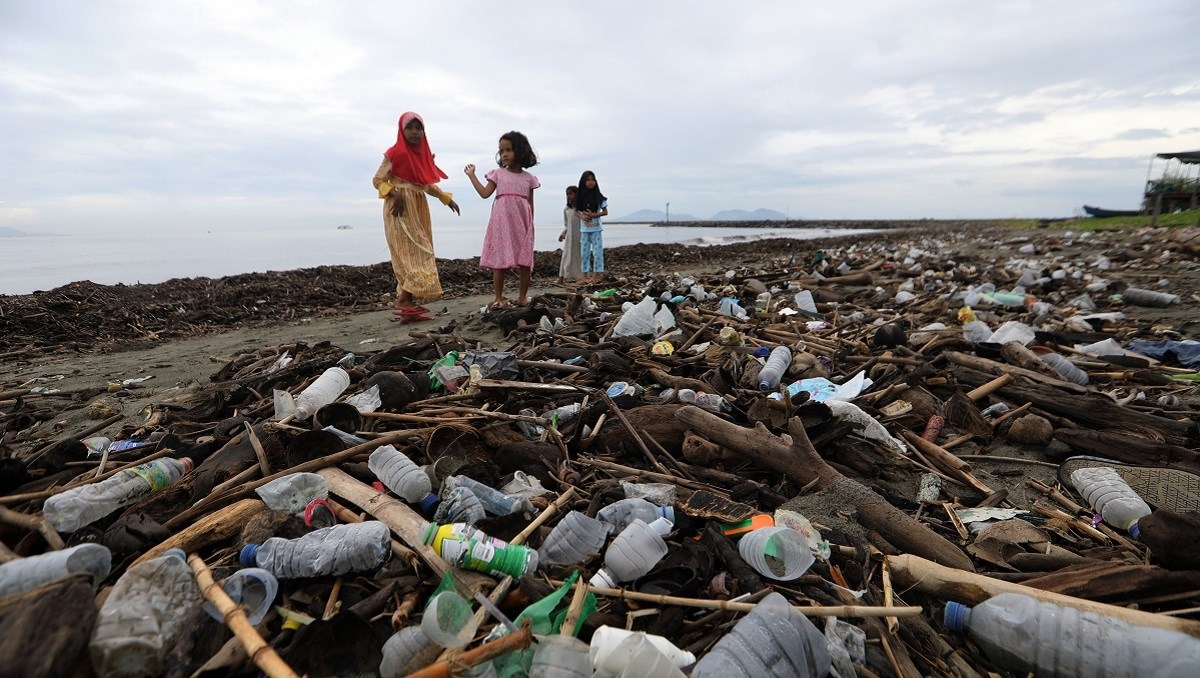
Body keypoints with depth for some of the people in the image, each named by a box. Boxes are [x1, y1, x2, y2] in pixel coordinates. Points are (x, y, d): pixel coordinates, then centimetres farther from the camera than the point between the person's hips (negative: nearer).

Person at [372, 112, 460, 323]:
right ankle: (402, 303, -18)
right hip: (401, 210, -8)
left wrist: (447, 198, 18)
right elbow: (377, 180, -7)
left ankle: (409, 304, 5)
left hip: (419, 210, 8)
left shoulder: (422, 153, 15)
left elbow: (427, 184, 23)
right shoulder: (395, 153, -7)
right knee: (412, 254, -15)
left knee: (418, 254, 3)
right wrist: (395, 193, -22)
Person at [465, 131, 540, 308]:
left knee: (525, 261, -1)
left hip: (522, 222, 1)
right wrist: (472, 175, 1)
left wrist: (531, 225, 6)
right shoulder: (498, 173, 8)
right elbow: (485, 194, 1)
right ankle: (499, 298, 3)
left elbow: (530, 203, 11)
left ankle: (523, 296, 11)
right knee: (500, 260, -3)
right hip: (502, 221, -1)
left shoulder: (528, 178, 10)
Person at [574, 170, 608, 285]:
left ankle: (596, 275, 2)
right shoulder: (580, 196, 3)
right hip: (584, 229, 3)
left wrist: (594, 215, -16)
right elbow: (575, 211, 11)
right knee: (584, 253, 6)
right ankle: (585, 276, 13)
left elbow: (605, 212, 0)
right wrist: (582, 216, -11)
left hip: (596, 229, -2)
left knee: (597, 252, -5)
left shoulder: (598, 197, -3)